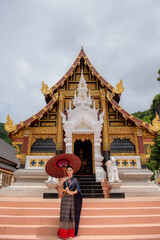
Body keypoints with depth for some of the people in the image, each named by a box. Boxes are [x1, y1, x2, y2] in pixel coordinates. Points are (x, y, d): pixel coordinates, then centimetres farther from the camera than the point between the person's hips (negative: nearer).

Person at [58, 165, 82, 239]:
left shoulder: (75, 180, 4)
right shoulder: (64, 179, 6)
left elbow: (77, 191, -1)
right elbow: (63, 189, 5)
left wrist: (71, 192, -20)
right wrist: (65, 190, -17)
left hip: (72, 198, 0)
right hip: (65, 198, 0)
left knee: (71, 215, 2)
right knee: (64, 214, -2)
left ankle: (70, 234, 11)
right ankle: (63, 234, 5)